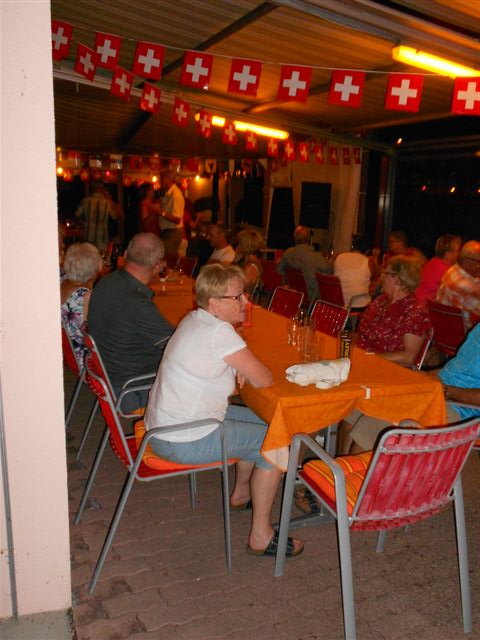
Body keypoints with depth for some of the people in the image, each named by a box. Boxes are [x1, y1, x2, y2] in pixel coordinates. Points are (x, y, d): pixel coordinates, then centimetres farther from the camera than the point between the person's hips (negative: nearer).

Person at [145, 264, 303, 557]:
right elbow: (264, 379, -19)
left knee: (261, 420, 21)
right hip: (184, 441, -9)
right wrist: (247, 369, 2)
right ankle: (261, 536, 8)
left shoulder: (194, 319, 4)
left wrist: (239, 368, 3)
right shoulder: (219, 332, -24)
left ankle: (241, 494, 40)